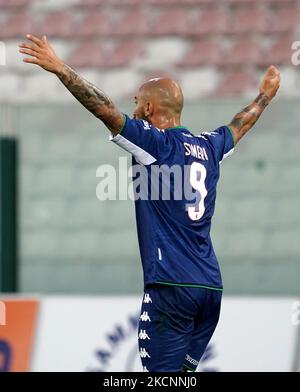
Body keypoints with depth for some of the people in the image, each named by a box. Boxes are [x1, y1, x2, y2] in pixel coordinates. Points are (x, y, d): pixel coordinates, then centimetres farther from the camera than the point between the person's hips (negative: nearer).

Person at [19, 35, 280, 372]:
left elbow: (105, 110, -13)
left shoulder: (155, 143, -4)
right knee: (184, 371, 11)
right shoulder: (209, 146, 16)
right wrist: (265, 94, 55)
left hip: (171, 286, -7)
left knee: (160, 374, -9)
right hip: (211, 286, 7)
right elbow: (241, 124, 36)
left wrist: (59, 68, -13)